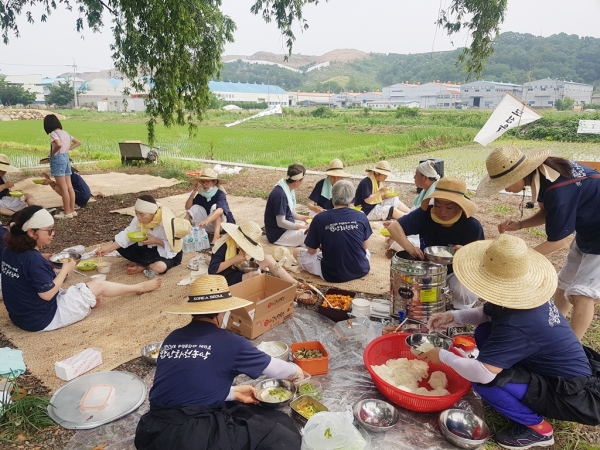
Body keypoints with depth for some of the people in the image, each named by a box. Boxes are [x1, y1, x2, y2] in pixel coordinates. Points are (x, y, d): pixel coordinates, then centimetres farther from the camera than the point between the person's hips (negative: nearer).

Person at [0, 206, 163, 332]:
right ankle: (140, 288, 21)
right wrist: (65, 269, -15)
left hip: (21, 315, 8)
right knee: (98, 285, 3)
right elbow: (47, 293, -25)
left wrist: (43, 258, 4)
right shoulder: (33, 259, -29)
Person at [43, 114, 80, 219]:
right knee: (69, 187, 10)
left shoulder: (53, 133, -13)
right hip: (66, 158, 8)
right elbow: (78, 143, 19)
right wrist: (67, 149, 12)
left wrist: (53, 152, -14)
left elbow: (59, 144, -32)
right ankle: (72, 210, 15)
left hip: (58, 159, -8)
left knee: (63, 188, -4)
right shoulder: (65, 132, 11)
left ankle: (67, 212, 1)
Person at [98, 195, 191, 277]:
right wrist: (109, 248, -18)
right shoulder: (139, 219, -12)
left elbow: (172, 246, -23)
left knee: (160, 267, -39)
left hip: (167, 252, -6)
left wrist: (157, 241, -32)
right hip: (148, 248, 7)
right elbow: (127, 235, -10)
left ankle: (142, 267, -9)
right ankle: (147, 263, -11)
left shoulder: (166, 222, -29)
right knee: (120, 246, -7)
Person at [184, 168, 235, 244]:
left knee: (215, 207, -29)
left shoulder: (220, 194, -20)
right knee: (195, 208, -12)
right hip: (208, 224, 4)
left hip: (221, 223, -4)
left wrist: (207, 220, -53)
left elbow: (220, 210, -38)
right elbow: (187, 208, -8)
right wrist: (193, 193, -19)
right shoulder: (199, 195, -3)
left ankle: (216, 235, -40)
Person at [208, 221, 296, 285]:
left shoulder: (243, 245, -4)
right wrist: (234, 260, -29)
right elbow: (212, 270, -28)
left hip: (241, 271, 7)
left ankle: (294, 284, -8)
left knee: (268, 259, -9)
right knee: (254, 274, -34)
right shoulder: (224, 245, -24)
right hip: (226, 278, -7)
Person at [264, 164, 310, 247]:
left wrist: (306, 218, 2)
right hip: (278, 234, -10)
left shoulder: (288, 190, 2)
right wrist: (303, 227, -21)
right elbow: (281, 222, -27)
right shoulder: (280, 194, -27)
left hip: (287, 226, 10)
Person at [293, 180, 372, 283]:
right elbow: (365, 247, 5)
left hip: (333, 275, -6)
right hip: (361, 270, 6)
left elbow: (312, 250, -5)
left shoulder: (320, 218, -17)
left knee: (296, 252, 13)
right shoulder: (361, 217, -10)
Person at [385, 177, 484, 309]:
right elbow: (394, 226, -31)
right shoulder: (424, 214, -23)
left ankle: (460, 311, 7)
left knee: (467, 295, -31)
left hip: (457, 272, -1)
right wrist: (410, 247, -48)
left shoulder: (472, 226, -22)